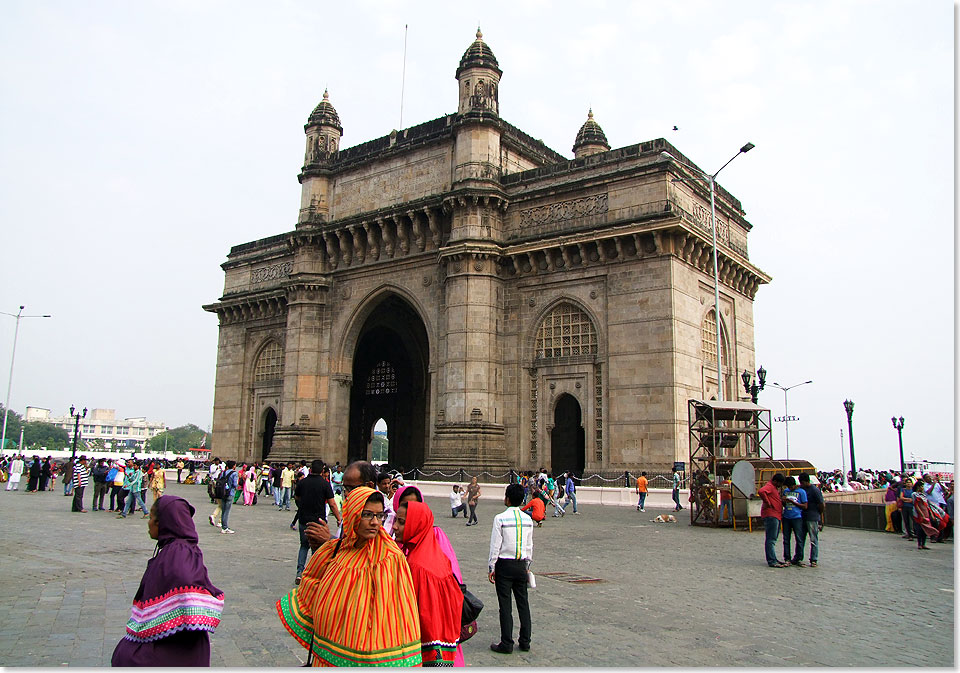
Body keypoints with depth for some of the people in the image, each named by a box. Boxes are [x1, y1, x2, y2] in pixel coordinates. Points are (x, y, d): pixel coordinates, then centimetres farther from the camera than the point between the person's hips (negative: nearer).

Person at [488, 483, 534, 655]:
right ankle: (525, 641, 19)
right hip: (521, 565, 5)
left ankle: (506, 644, 6)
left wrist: (491, 567, -3)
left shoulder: (500, 518, -13)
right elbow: (529, 546, 10)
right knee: (523, 603, 13)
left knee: (505, 605, 1)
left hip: (504, 565, -5)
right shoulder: (528, 519, 3)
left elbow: (495, 545, -11)